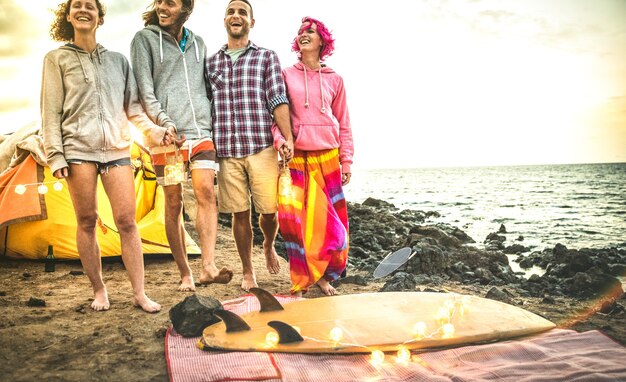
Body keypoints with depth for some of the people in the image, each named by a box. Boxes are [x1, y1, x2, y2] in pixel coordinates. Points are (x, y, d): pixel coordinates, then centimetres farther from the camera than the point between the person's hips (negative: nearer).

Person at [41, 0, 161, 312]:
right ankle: (98, 290, 16)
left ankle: (139, 294, 1)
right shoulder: (57, 59, 9)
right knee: (87, 222, 2)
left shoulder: (118, 61, 16)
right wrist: (55, 155, -6)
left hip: (117, 149, 2)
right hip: (78, 149, -1)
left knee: (127, 221, -4)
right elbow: (50, 111, 3)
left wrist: (159, 130, -2)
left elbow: (133, 108, 14)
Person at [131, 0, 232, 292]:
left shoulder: (198, 43, 18)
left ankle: (208, 267, -21)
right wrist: (163, 121, -17)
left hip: (200, 131, 3)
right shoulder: (145, 39, 6)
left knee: (206, 191, -16)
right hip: (166, 136, -3)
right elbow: (144, 89, -4)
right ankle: (185, 274, 8)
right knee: (174, 204, 0)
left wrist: (211, 123, 15)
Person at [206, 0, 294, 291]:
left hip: (262, 147, -2)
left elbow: (278, 100, -2)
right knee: (239, 213, 5)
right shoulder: (211, 62, 15)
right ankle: (247, 271, 21)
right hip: (226, 150, 2)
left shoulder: (267, 57, 8)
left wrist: (288, 138, -13)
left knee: (269, 209, 0)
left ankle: (269, 246, 33)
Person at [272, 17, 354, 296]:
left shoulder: (334, 80, 10)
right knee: (294, 219, -9)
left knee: (330, 221, 3)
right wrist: (280, 140, -16)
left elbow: (343, 124, 12)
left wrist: (346, 161, 7)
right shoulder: (286, 75, 8)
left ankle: (323, 276, 22)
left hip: (328, 159, 2)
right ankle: (300, 284, 4)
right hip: (295, 158, -1)